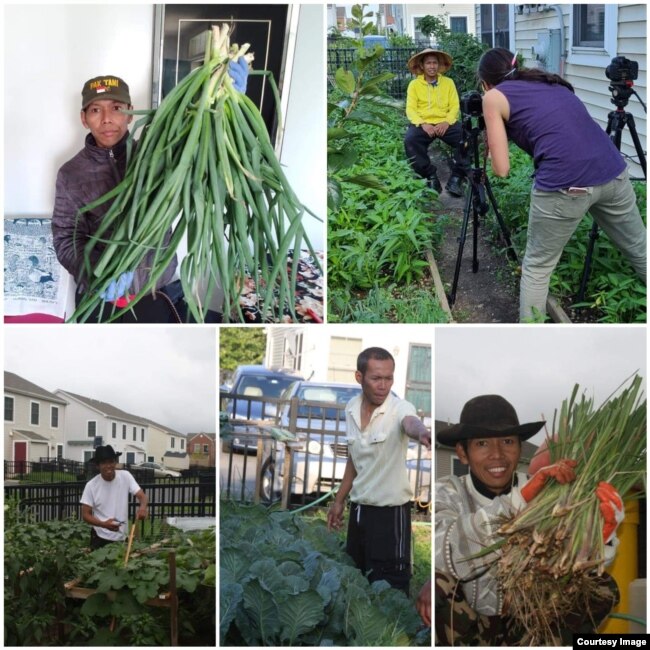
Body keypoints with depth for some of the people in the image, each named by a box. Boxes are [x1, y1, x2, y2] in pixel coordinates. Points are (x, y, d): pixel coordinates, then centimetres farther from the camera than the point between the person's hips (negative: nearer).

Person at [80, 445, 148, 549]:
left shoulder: (125, 476, -7)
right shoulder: (91, 485, -12)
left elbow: (141, 495, -11)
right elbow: (85, 515, -9)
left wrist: (143, 507, -36)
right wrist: (104, 524, -28)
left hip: (122, 537, 2)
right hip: (100, 538, -2)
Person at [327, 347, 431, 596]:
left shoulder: (399, 408, -19)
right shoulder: (352, 408, 1)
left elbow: (410, 423, -45)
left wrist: (422, 433, -68)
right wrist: (339, 500, 19)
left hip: (390, 511, -7)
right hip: (359, 508, 7)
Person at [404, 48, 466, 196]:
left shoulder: (448, 82, 13)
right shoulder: (414, 84, 8)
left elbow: (455, 106, 5)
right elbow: (410, 109, 0)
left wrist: (447, 122, -15)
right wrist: (423, 124, -19)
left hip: (445, 123, 1)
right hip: (423, 124, -1)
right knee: (410, 140, -33)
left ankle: (456, 178, -19)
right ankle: (431, 177, -22)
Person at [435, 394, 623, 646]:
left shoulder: (544, 493, -7)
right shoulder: (447, 493, -13)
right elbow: (445, 554, -35)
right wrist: (521, 499, -44)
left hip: (525, 622, 3)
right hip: (464, 628, -2)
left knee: (604, 588, -15)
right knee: (436, 584, -32)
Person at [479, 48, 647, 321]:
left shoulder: (493, 97, 11)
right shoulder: (551, 83, 28)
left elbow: (501, 169, 6)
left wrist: (493, 145, 26)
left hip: (564, 184, -6)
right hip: (613, 171, 6)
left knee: (536, 267, 13)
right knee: (640, 251, 22)